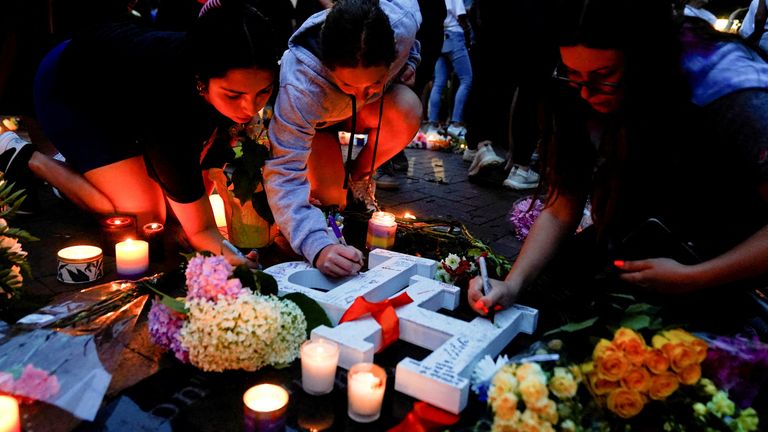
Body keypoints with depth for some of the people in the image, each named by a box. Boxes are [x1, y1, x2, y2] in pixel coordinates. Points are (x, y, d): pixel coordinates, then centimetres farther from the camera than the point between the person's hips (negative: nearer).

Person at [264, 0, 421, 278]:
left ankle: (358, 174, 0)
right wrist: (317, 246, -56)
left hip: (364, 113, 3)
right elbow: (284, 174, -44)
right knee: (331, 198, -22)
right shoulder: (300, 86, -44)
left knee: (408, 113, -29)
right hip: (313, 120, -3)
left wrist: (408, 68, -17)